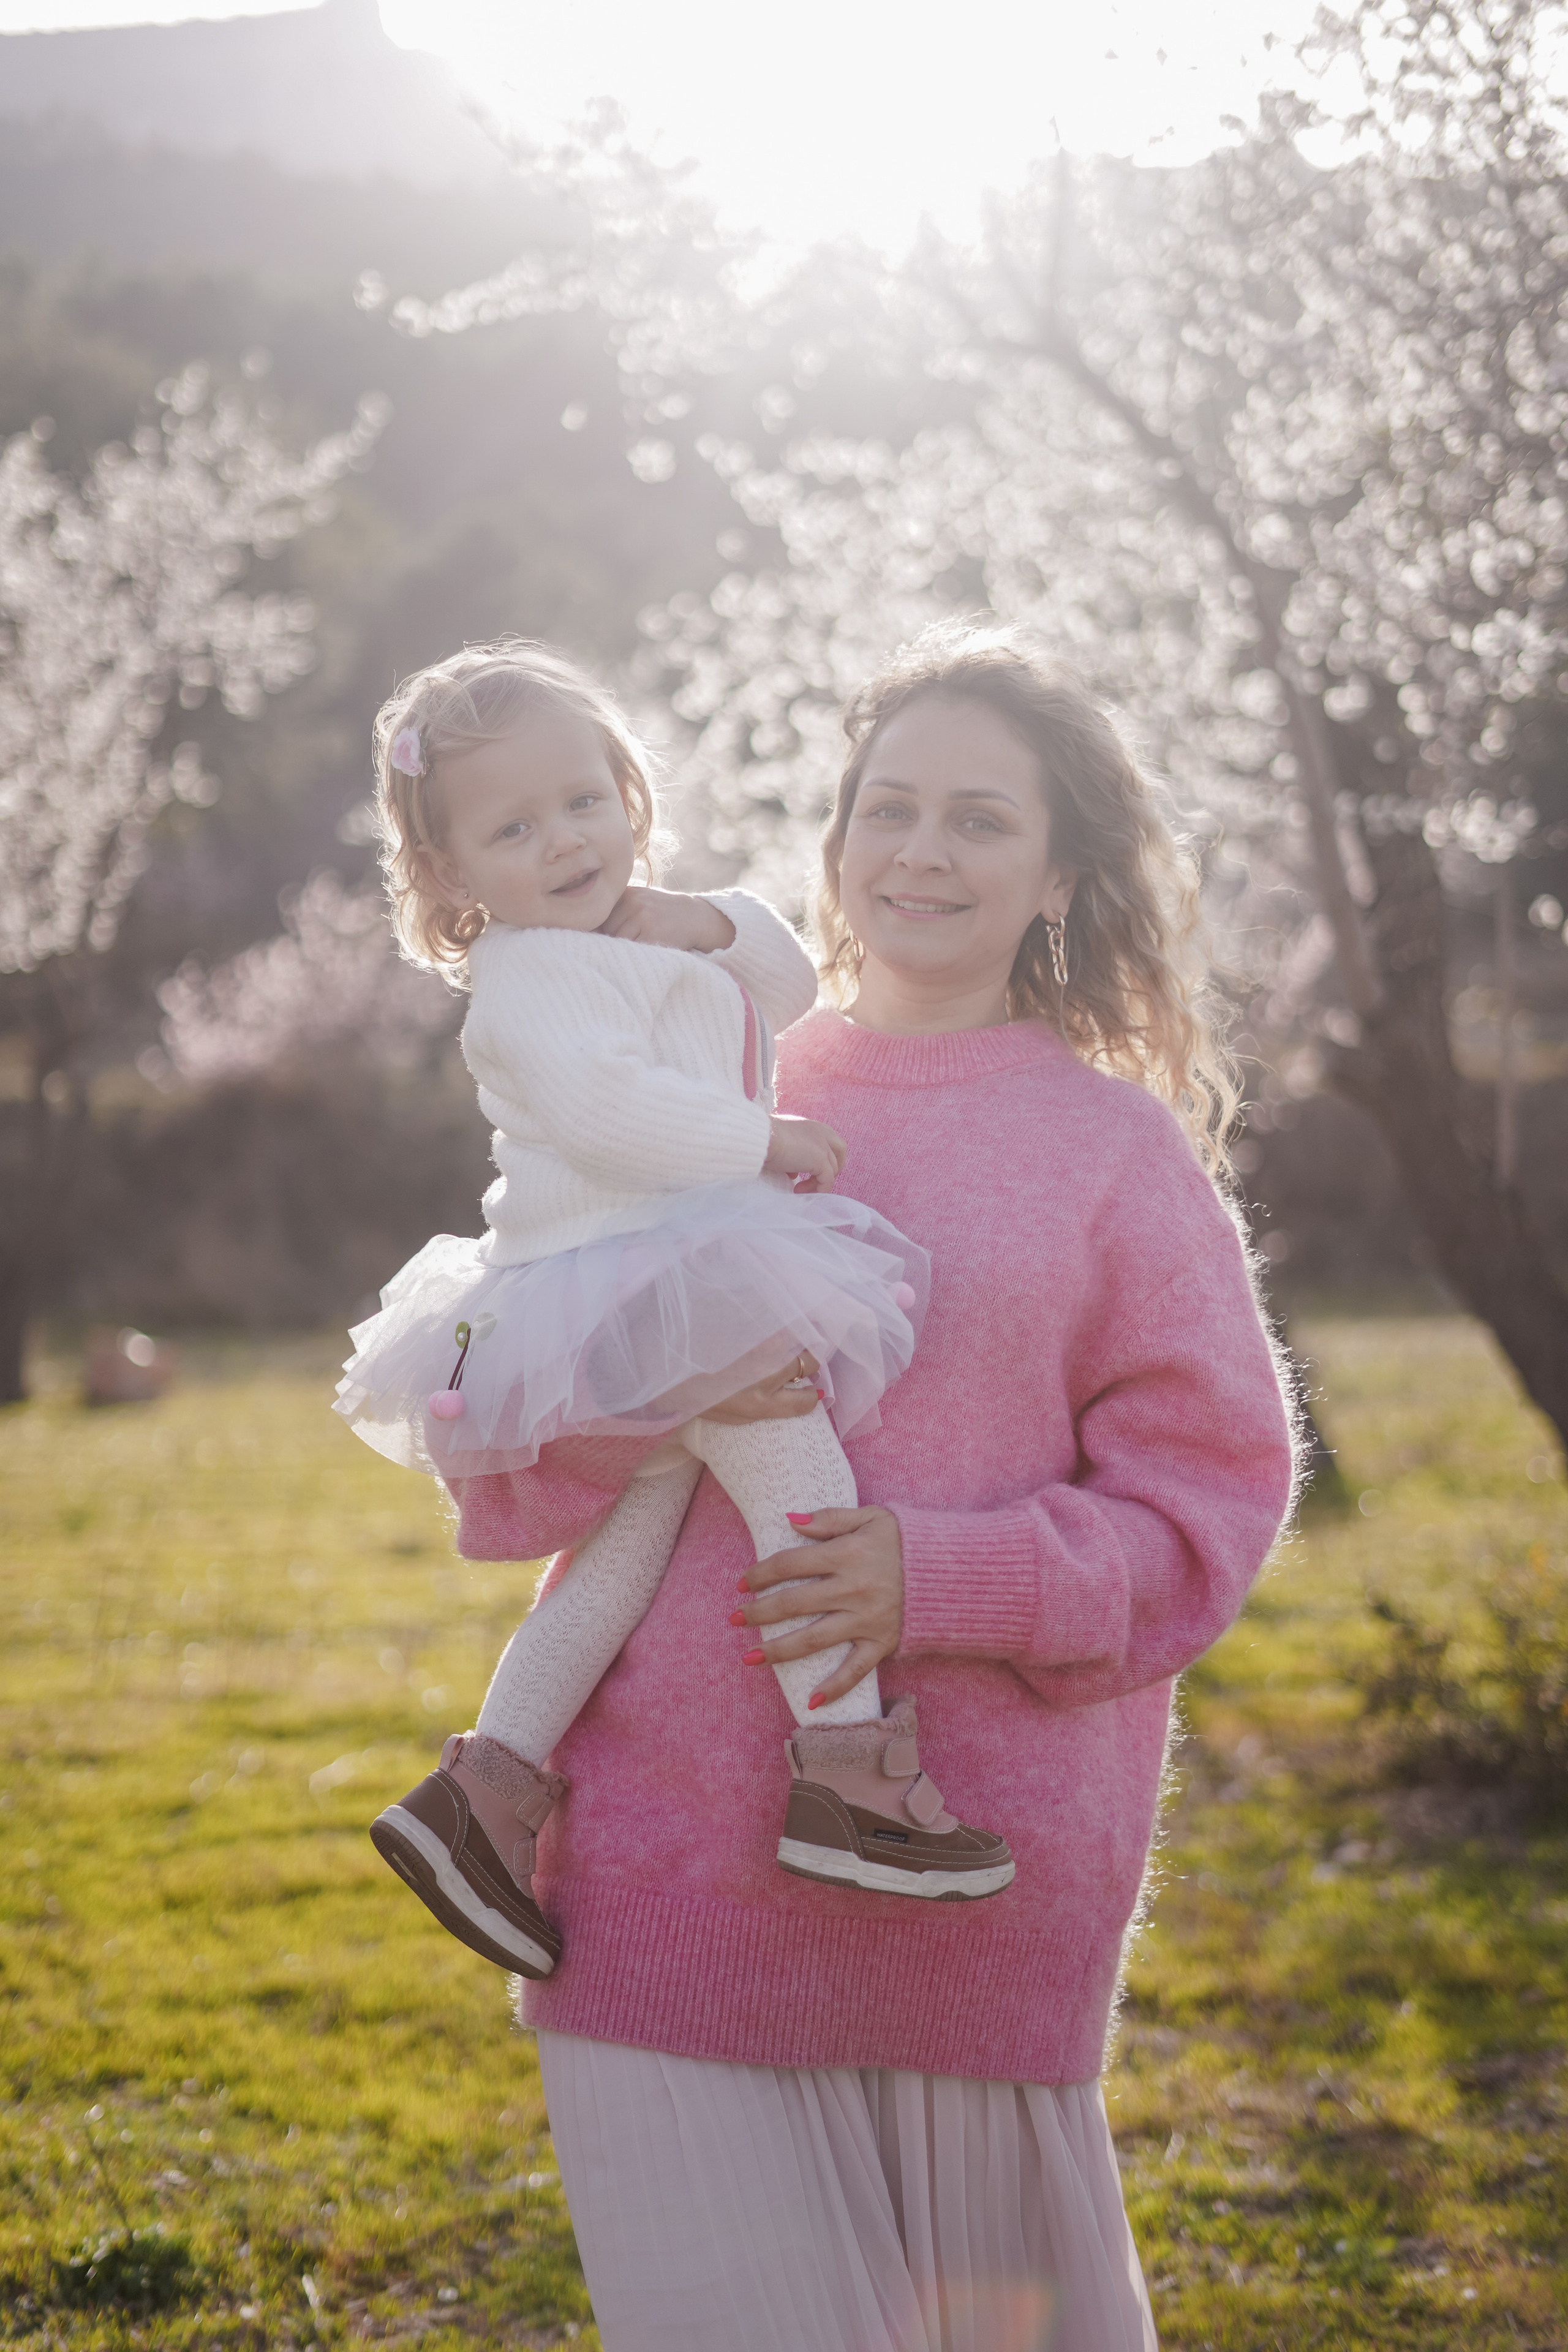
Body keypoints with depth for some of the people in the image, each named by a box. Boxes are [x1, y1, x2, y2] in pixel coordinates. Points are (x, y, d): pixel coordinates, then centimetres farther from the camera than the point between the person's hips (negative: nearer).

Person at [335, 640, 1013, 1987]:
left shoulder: (635, 944, 20)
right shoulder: (528, 980, -10)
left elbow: (791, 993, 23)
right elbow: (606, 1109, -25)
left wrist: (714, 926, 3)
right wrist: (763, 1142, -17)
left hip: (665, 1295, 10)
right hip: (617, 1297, -10)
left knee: (644, 1524, 12)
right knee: (791, 1452, -19)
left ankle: (495, 1775, 14)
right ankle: (843, 1763, -23)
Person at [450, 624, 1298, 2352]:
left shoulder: (1123, 1146, 5)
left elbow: (1201, 1497, -1)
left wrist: (944, 1577, -16)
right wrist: (619, 1416, -12)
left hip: (974, 1856, -2)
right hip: (675, 1843, 2)